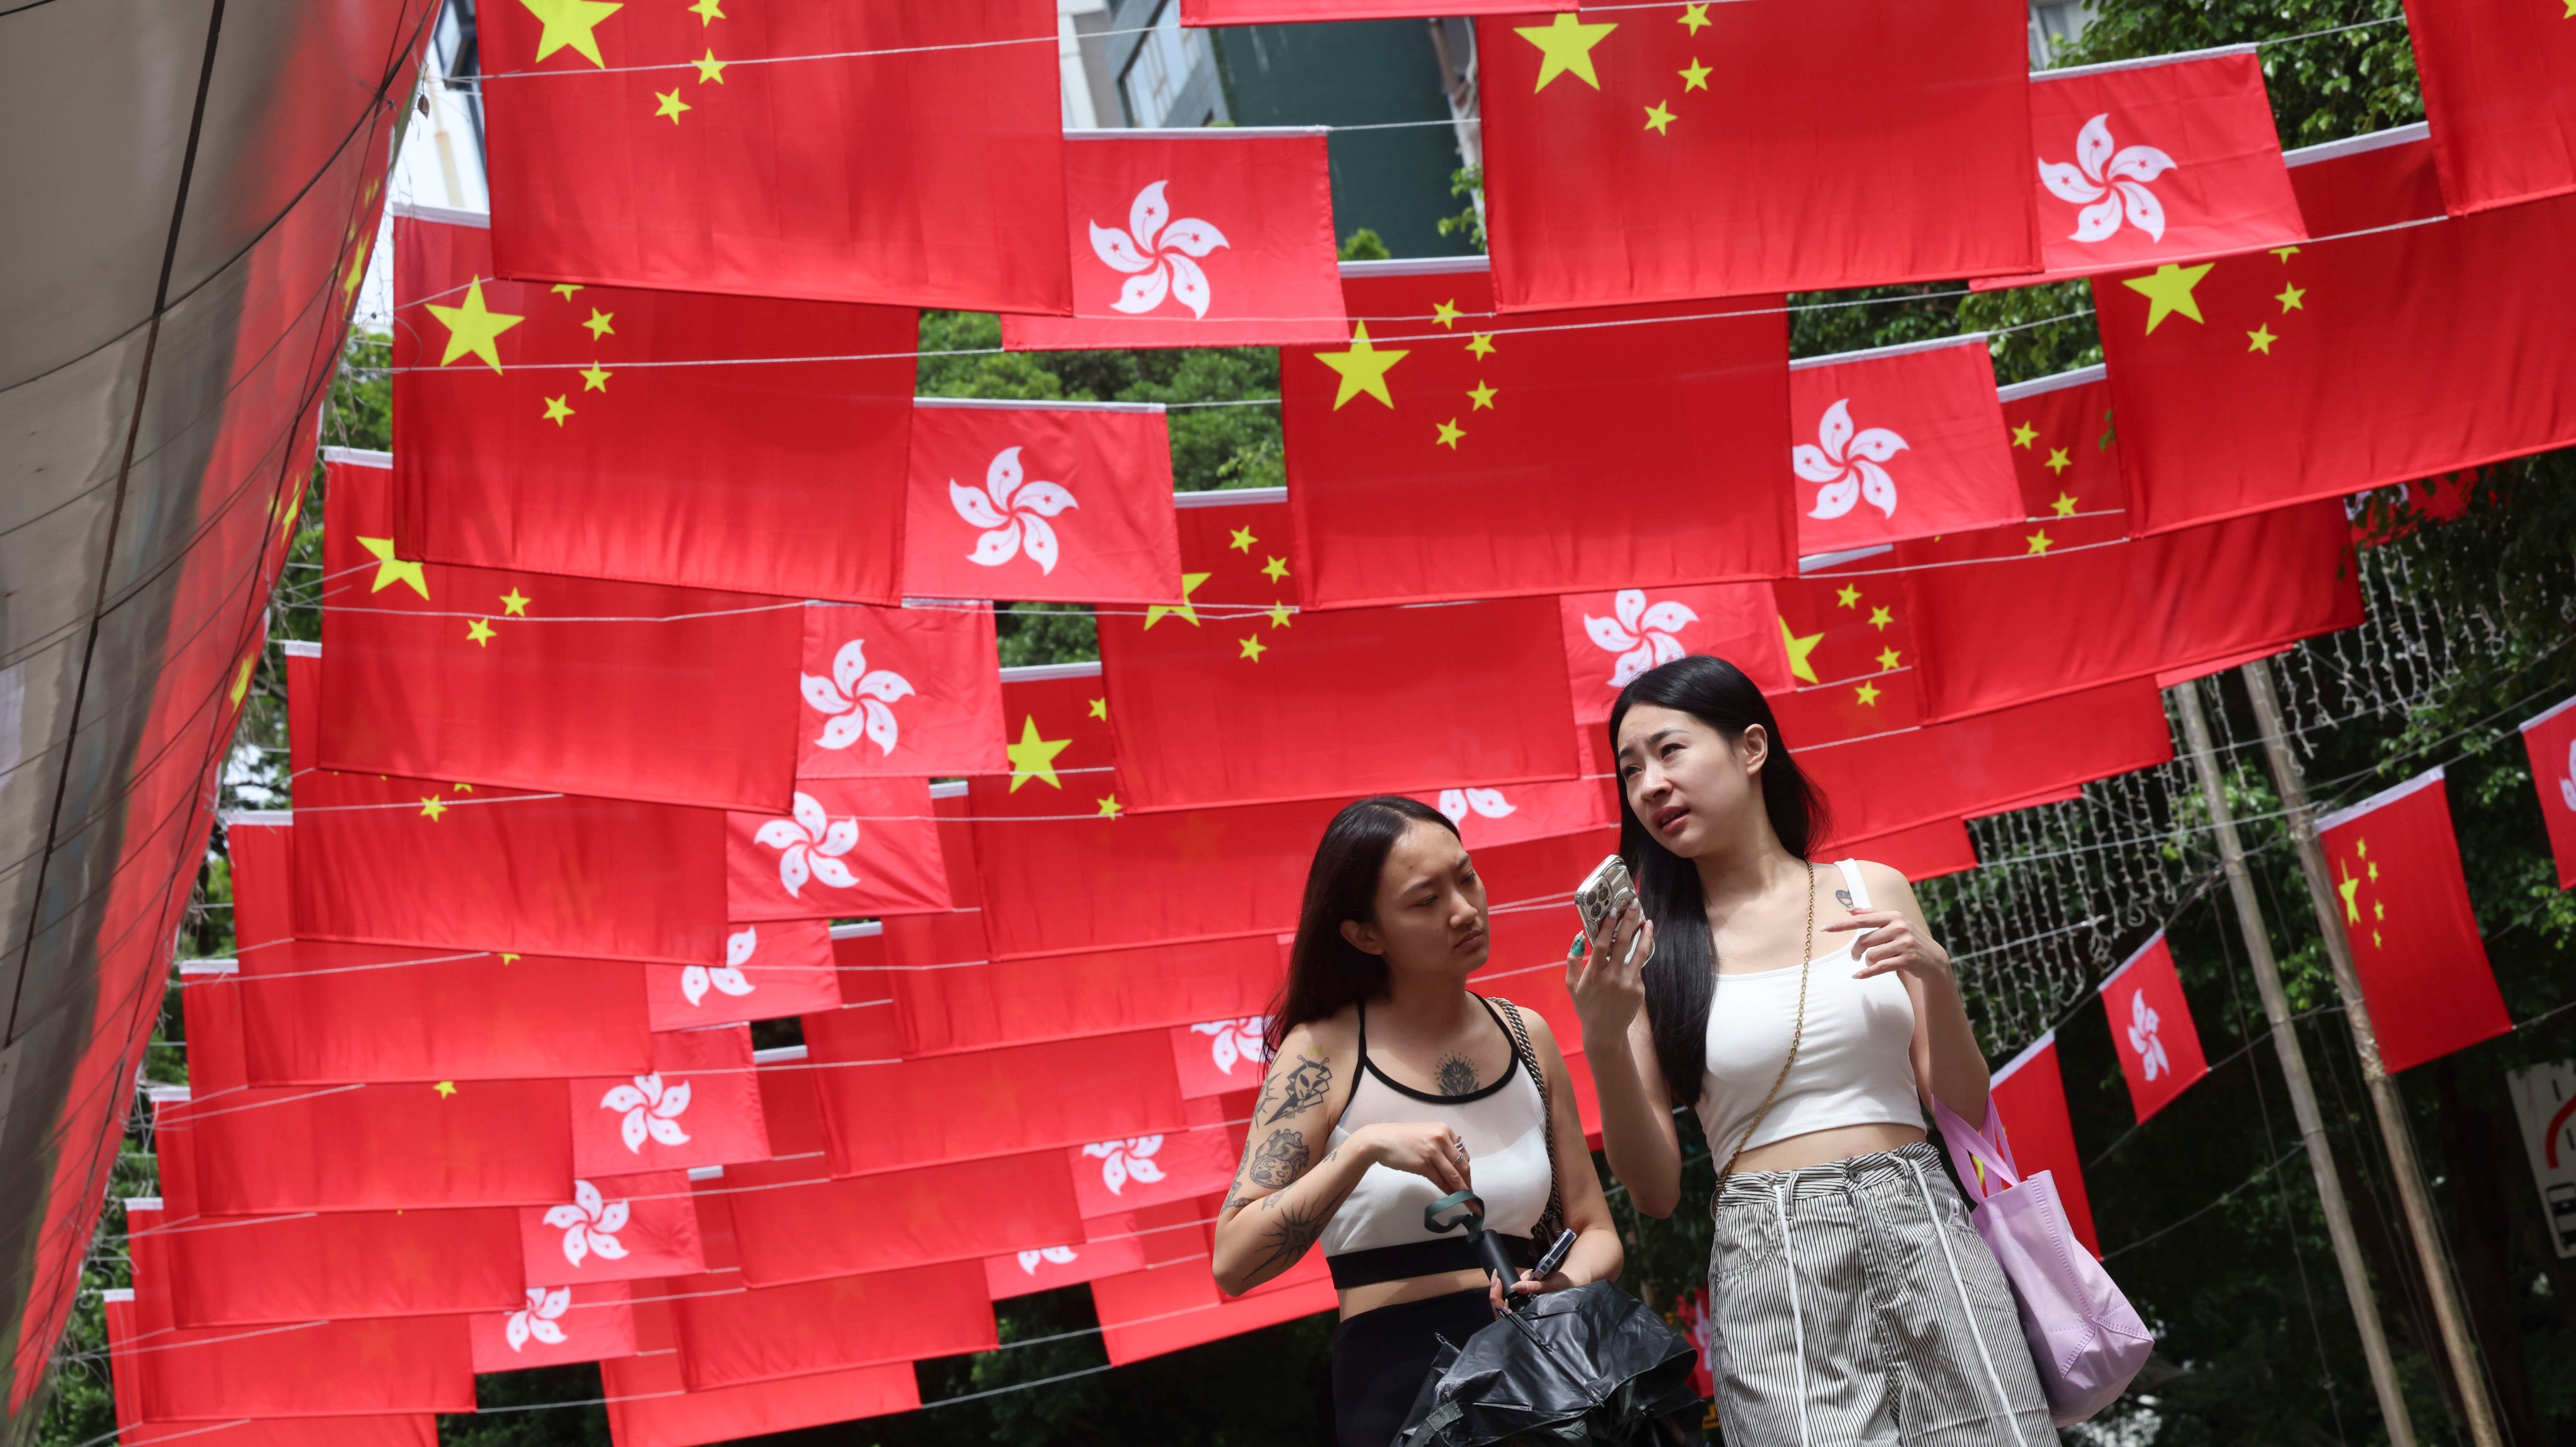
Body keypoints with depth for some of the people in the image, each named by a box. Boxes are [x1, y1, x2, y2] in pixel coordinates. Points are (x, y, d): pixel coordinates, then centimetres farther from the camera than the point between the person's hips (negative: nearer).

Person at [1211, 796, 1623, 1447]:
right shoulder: (1323, 1052, -5)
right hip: (1396, 1378, -3)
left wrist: (1563, 1286, -10)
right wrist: (1365, 1148, -22)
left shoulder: (1525, 1036, 6)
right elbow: (1233, 1264, -13)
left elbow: (1596, 1229, 11)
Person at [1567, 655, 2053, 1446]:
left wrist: (1936, 980, -9)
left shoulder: (1872, 890, 7)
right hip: (1768, 1258, -2)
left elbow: (1965, 1112, 8)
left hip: (1922, 1227, 2)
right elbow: (1655, 1190, 0)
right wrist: (1603, 1040, -16)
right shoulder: (1650, 944, 2)